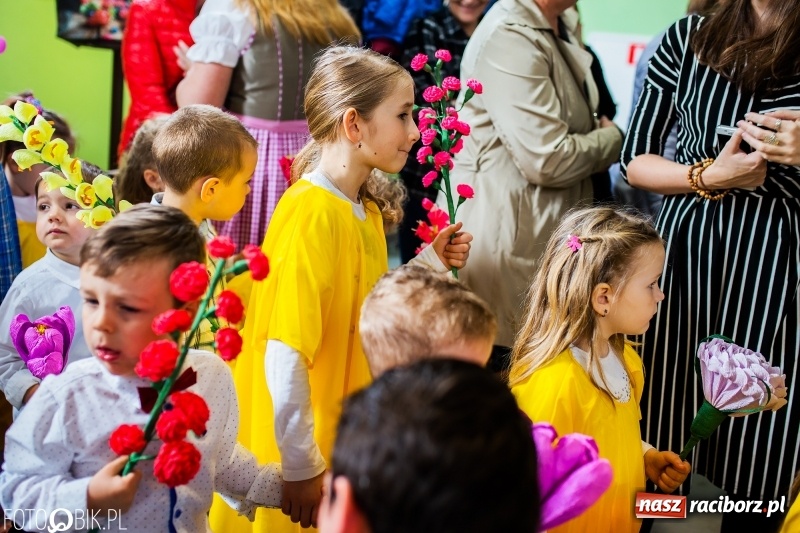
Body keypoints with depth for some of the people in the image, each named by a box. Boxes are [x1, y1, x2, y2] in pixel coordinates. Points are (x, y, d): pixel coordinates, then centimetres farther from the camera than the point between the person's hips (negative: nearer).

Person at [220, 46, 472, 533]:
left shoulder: (366, 210, 5)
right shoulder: (312, 213, -22)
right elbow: (285, 357, -25)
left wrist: (431, 263, 7)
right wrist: (302, 468, -20)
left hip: (349, 441, 8)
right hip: (300, 459, -8)